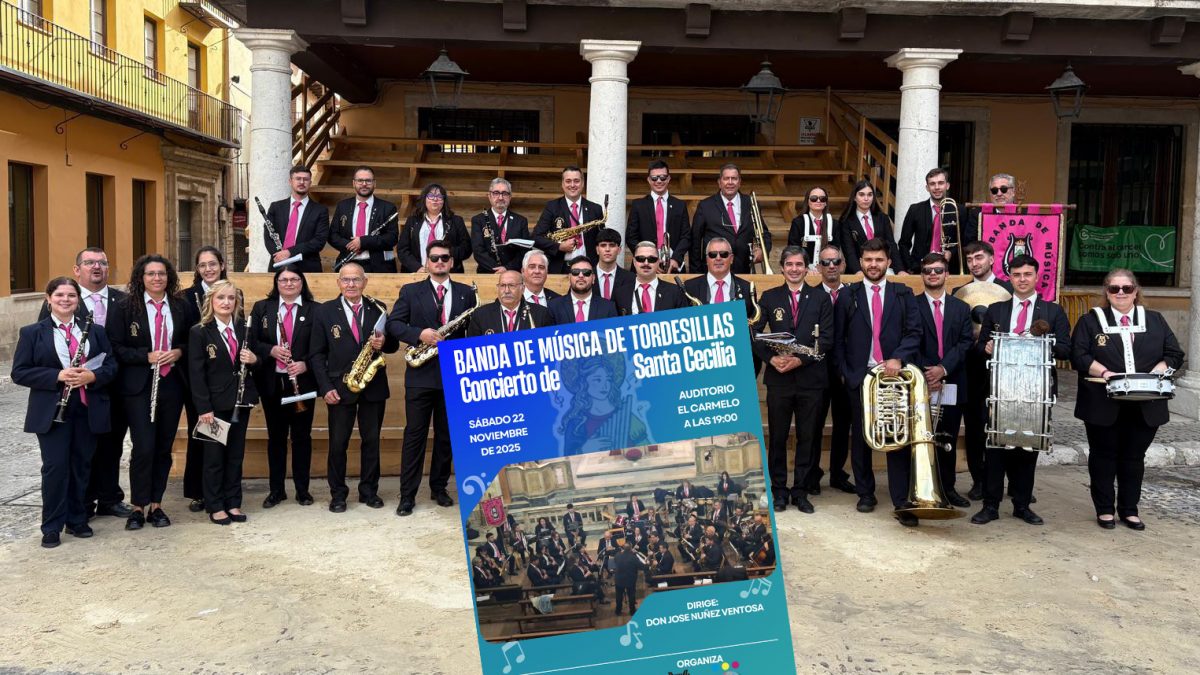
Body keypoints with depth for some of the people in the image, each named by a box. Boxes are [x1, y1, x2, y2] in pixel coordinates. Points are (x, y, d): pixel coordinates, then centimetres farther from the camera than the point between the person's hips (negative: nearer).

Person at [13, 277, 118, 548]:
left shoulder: (95, 331, 8)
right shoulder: (32, 332, 1)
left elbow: (111, 365, 6)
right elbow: (20, 372, -4)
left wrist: (92, 376, -15)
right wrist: (57, 376, -18)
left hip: (88, 411, 2)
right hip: (51, 412, -2)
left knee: (82, 466, 10)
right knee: (55, 467, -3)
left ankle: (77, 519, 23)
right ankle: (52, 527, 9)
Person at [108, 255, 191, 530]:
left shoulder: (181, 307, 6)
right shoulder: (125, 308, -2)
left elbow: (192, 340, 13)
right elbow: (116, 348, -4)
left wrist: (179, 352, -7)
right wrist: (147, 356, -17)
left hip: (172, 384, 3)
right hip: (139, 386, -3)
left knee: (164, 448, 9)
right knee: (143, 448, -7)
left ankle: (156, 505, 19)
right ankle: (138, 507, 7)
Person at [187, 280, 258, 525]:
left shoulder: (245, 330, 8)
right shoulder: (199, 332, -7)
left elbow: (253, 363, 16)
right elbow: (196, 374, -10)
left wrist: (254, 360, -9)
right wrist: (204, 408, -16)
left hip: (240, 402, 4)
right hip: (214, 404, -4)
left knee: (236, 454, 10)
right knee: (214, 456, 5)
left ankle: (233, 503, 20)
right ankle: (215, 506, 15)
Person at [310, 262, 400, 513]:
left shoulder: (378, 309, 5)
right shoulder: (324, 311, 0)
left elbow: (393, 345, 8)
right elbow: (316, 354, -1)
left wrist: (384, 342, -16)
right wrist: (325, 387, -10)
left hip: (374, 386, 2)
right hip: (339, 387, -2)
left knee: (372, 441, 10)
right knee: (337, 443, 5)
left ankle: (369, 491, 22)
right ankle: (338, 494, 18)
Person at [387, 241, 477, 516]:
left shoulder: (466, 293, 9)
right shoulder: (410, 291, 5)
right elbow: (393, 323, -2)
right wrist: (419, 334, -18)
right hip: (421, 374, -1)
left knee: (446, 435, 9)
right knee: (414, 434, 1)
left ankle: (439, 487, 22)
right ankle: (407, 494, 5)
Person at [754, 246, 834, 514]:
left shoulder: (821, 298, 5)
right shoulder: (769, 297, 7)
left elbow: (827, 338, -2)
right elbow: (755, 334, 3)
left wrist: (801, 359, -13)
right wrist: (772, 358, -12)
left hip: (810, 378, 0)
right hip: (778, 377, 0)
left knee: (807, 437, 6)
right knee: (777, 437, 5)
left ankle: (800, 491, 16)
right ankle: (779, 490, 16)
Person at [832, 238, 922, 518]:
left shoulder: (904, 295, 8)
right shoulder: (847, 296, 7)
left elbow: (913, 332, 1)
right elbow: (838, 340, 7)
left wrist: (898, 358, -15)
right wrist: (846, 373, -1)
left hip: (895, 375, -1)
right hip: (859, 377, 1)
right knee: (861, 438, 8)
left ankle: (902, 502, -2)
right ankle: (865, 493, 20)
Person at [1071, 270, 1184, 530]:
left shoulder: (1155, 321, 10)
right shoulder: (1091, 320, 3)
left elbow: (1174, 355, 5)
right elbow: (1079, 355, -6)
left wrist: (1154, 374, -13)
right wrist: (1105, 373, -21)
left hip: (1145, 405, 2)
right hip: (1103, 405, -2)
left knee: (1134, 457, 10)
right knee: (1103, 456, 6)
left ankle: (1129, 510, 21)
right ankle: (1104, 509, 17)